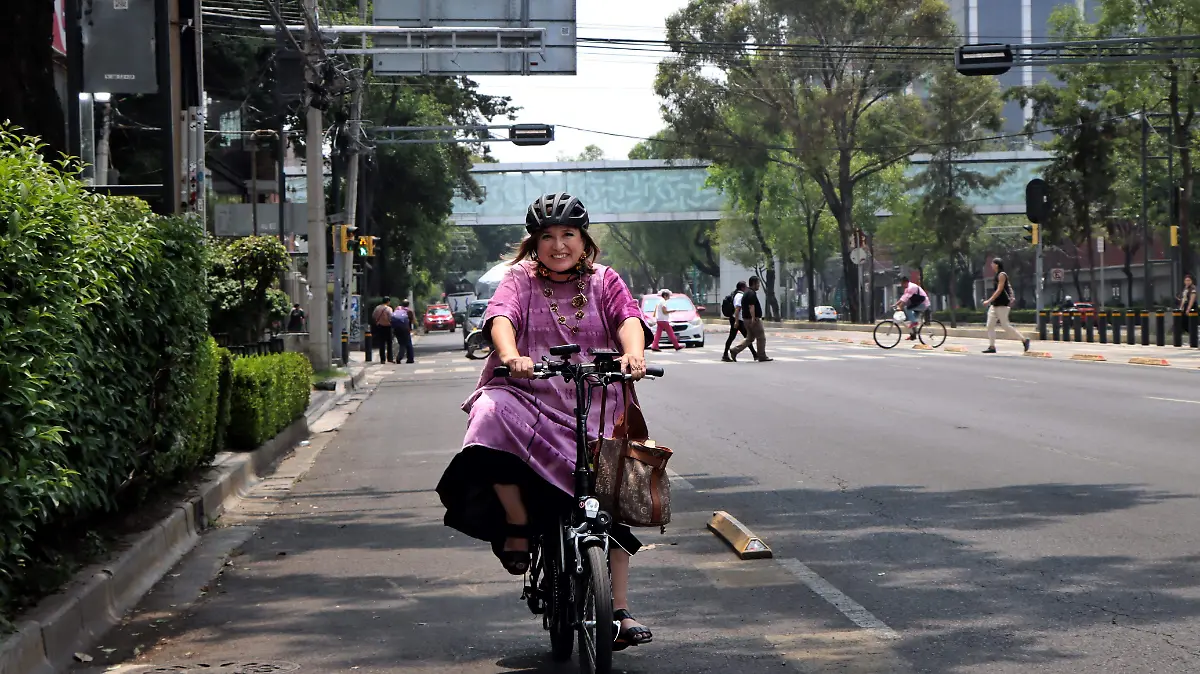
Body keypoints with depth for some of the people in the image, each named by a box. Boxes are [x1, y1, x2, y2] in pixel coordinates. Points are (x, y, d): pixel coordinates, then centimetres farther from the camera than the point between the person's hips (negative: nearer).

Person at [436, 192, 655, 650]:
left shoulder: (604, 281, 13)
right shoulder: (520, 280, 9)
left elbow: (628, 319, -5)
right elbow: (501, 318, -11)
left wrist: (633, 354, -29)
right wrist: (511, 355, -34)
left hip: (595, 408, 2)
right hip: (530, 400, -2)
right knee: (494, 415, -35)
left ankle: (620, 611, 4)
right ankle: (518, 528, -16)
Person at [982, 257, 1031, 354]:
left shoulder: (1002, 275, -12)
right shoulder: (998, 275, 16)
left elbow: (999, 290, -19)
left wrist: (989, 301, -21)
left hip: (1002, 305, -10)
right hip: (995, 304, 10)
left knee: (1006, 326, -8)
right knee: (990, 326, 4)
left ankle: (1024, 340, -1)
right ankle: (992, 346, 6)